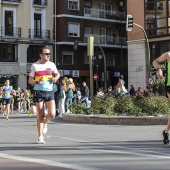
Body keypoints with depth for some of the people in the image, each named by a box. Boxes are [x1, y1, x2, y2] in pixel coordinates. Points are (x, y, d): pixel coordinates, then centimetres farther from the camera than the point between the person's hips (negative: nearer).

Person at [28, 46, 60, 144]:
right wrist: (37, 82, -19)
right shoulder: (35, 65, -2)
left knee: (52, 114, -11)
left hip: (49, 92, 2)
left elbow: (57, 73, 23)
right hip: (38, 92, -2)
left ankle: (45, 123, 23)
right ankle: (40, 136, 10)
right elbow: (30, 80, 1)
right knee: (41, 115, -1)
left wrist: (55, 78, 1)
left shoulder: (51, 64, 5)